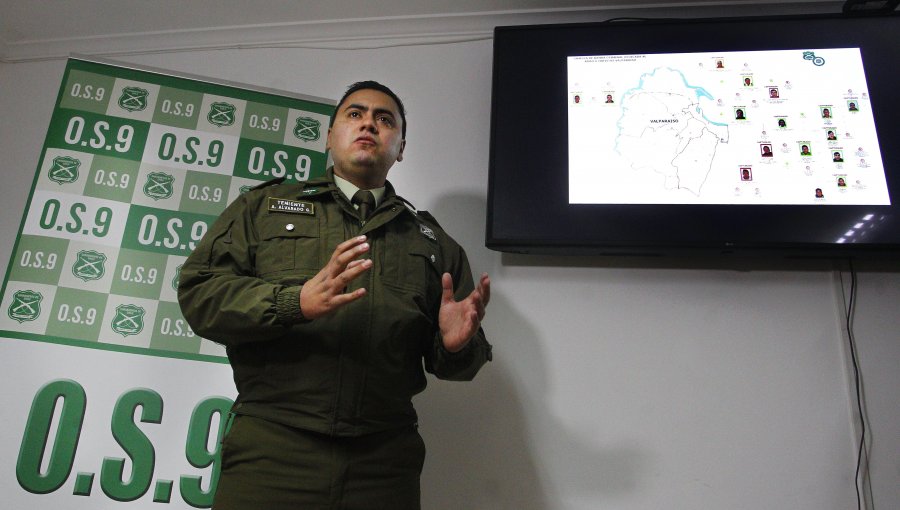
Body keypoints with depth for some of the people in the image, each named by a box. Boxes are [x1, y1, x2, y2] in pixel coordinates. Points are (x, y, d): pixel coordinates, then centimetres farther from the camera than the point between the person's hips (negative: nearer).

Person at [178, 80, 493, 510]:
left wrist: (456, 345, -11)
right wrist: (296, 302, -16)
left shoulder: (434, 242, 14)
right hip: (271, 447, -1)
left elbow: (454, 362, 14)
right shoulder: (265, 205, 11)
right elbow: (198, 291, -1)